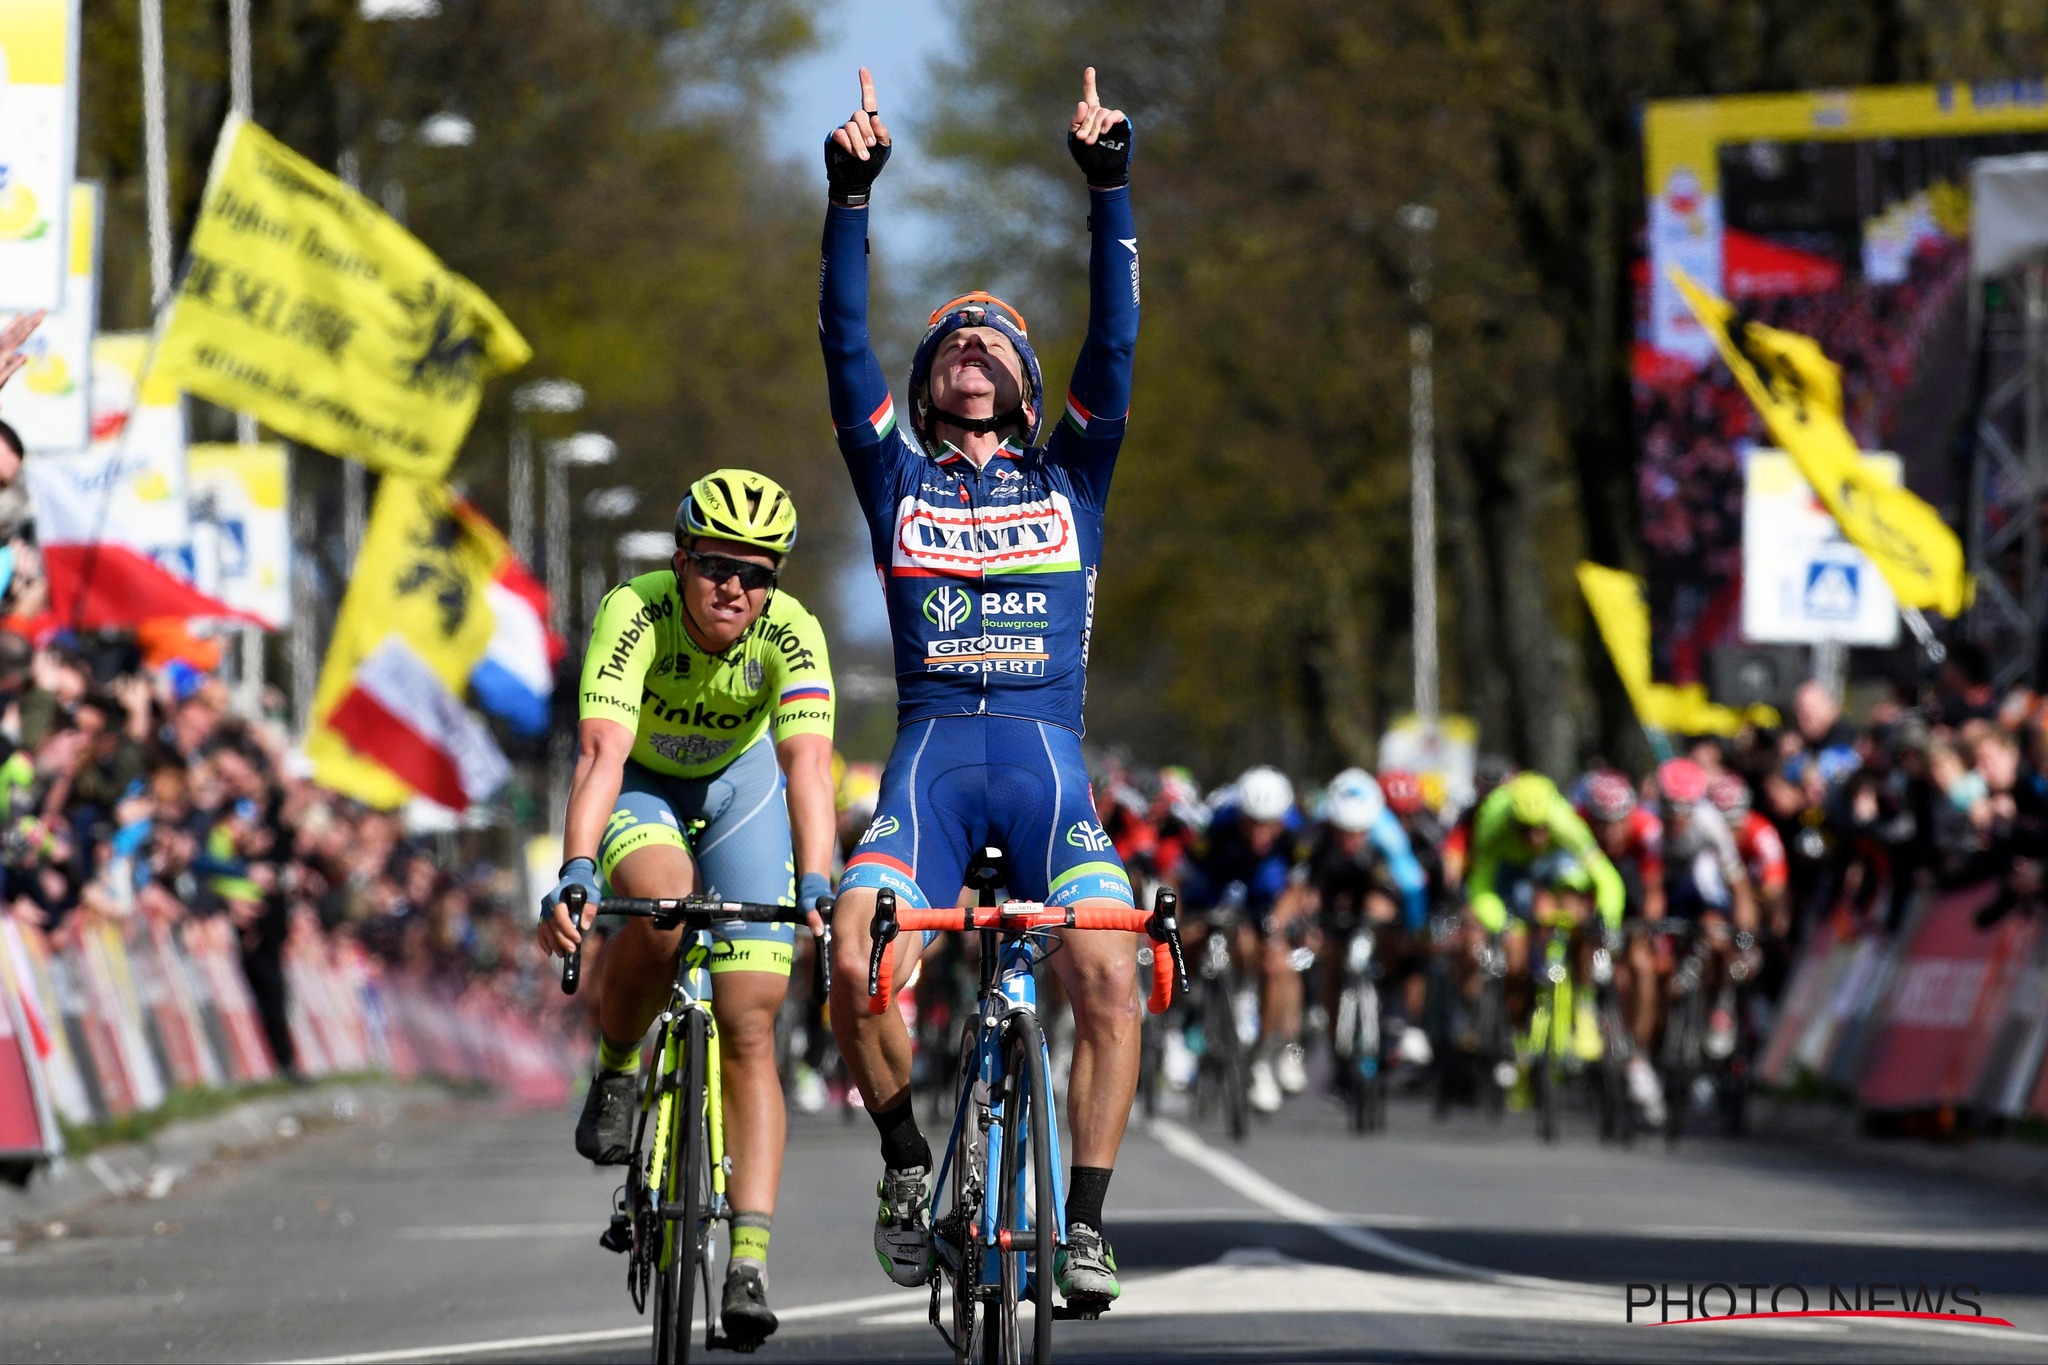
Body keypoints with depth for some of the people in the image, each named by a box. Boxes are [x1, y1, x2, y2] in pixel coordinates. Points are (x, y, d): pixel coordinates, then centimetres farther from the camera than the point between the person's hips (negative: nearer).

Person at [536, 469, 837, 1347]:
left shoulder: (790, 633, -29)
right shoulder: (635, 614, -32)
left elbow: (808, 765, -41)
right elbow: (602, 754, -43)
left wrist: (815, 888, -57)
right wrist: (575, 875, -58)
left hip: (739, 788, 1)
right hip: (641, 788, -1)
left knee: (748, 1028, -10)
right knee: (657, 902, -36)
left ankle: (750, 1258, -13)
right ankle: (616, 1067, -7)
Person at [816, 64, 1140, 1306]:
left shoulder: (1069, 479, 19)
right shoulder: (898, 478, 18)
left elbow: (1116, 341, 9)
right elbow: (846, 342, 9)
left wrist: (1109, 186, 3)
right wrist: (852, 196, 1)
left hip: (1048, 754, 0)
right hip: (931, 754, 0)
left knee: (1108, 974, -21)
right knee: (858, 965, -23)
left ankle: (1086, 1221, -10)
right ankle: (909, 1160, 2)